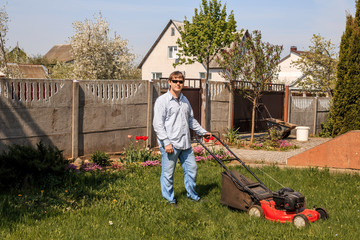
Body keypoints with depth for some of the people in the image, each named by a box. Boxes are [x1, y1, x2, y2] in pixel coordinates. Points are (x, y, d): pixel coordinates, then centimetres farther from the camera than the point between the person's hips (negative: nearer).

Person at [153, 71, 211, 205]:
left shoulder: (185, 100, 15)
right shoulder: (162, 101, -8)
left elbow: (191, 120, 27)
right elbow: (158, 124, -13)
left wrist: (202, 132, 25)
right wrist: (166, 142, -20)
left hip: (185, 143, 7)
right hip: (170, 145, -7)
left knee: (192, 168, 13)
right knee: (168, 174, 2)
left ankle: (191, 194, 30)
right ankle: (169, 199, 18)